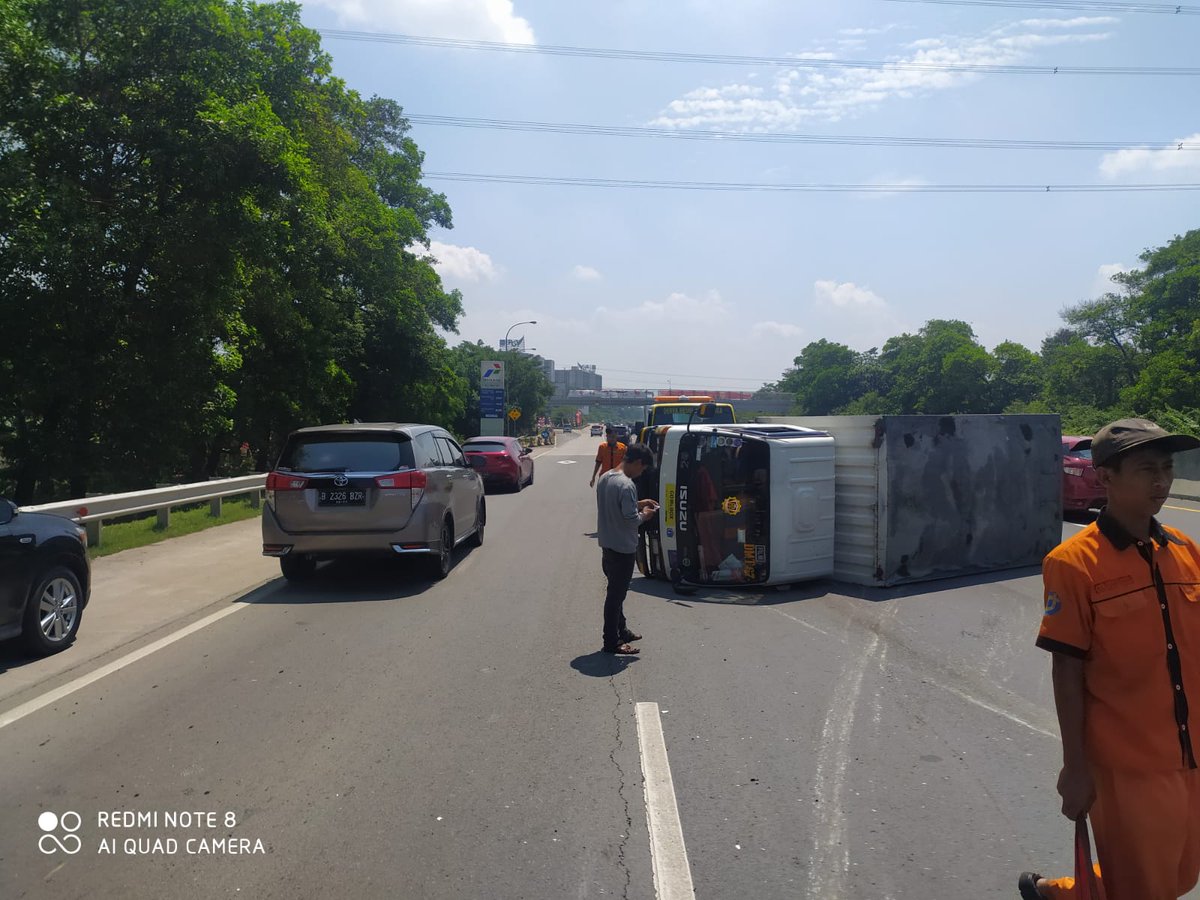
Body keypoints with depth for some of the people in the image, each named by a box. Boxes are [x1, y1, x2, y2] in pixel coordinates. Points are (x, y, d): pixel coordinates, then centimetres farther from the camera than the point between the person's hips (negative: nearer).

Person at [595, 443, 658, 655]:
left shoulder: (605, 477, 5)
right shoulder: (626, 485, -24)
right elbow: (630, 519, -25)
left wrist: (637, 504, 13)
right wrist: (644, 515, -6)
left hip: (607, 544, 9)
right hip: (623, 548, -9)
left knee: (615, 591, 21)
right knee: (616, 594, 1)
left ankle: (621, 631, 35)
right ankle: (611, 642, 11)